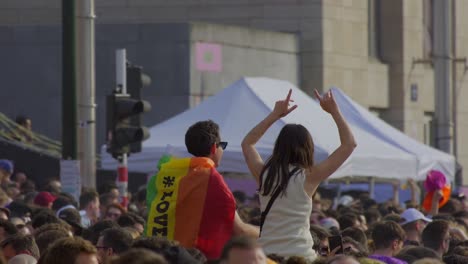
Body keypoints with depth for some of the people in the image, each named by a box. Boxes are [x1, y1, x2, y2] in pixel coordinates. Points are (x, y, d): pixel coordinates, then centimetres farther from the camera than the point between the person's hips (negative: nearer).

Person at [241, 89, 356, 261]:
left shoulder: (264, 174, 7)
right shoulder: (308, 177, -4)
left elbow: (247, 143, 28)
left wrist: (275, 115, 26)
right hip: (299, 256, -4)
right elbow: (349, 144, 1)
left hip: (266, 256, 4)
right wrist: (334, 111, 9)